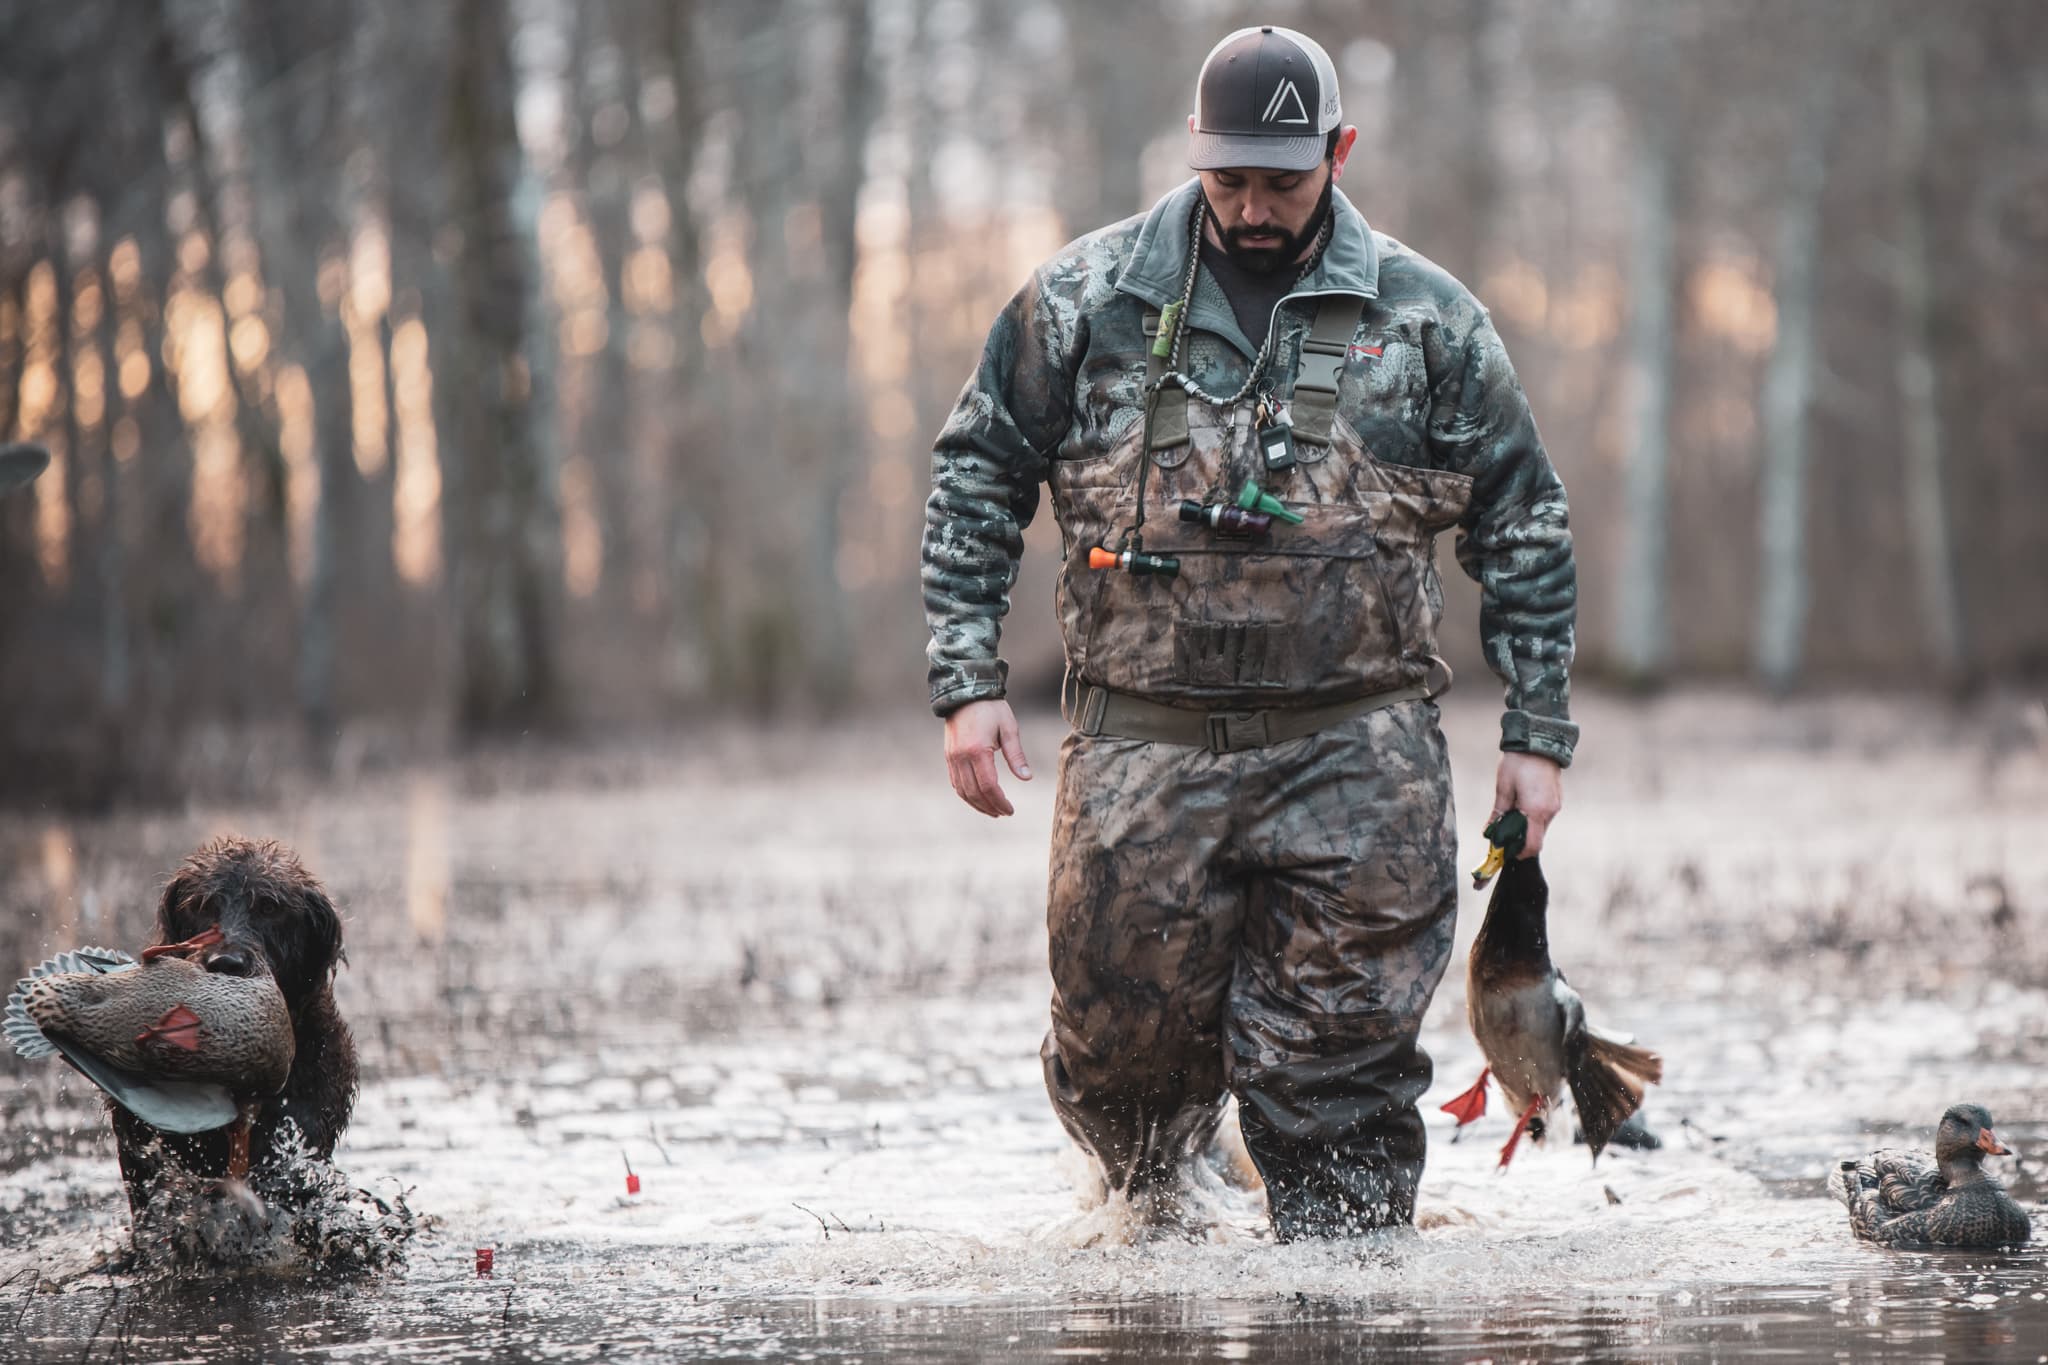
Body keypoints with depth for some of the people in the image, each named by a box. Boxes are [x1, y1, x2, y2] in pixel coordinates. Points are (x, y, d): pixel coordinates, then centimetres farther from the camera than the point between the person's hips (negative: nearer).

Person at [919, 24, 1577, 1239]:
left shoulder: (1426, 318, 6)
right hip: (1143, 746, 1)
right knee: (1124, 1025, 4)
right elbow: (977, 474, 11)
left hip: (1357, 757, 0)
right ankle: (1146, 1214, 33)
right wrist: (968, 680, 2)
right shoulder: (1091, 297, 5)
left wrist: (1537, 733, 8)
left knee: (1345, 1050, -4)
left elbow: (1525, 527, 12)